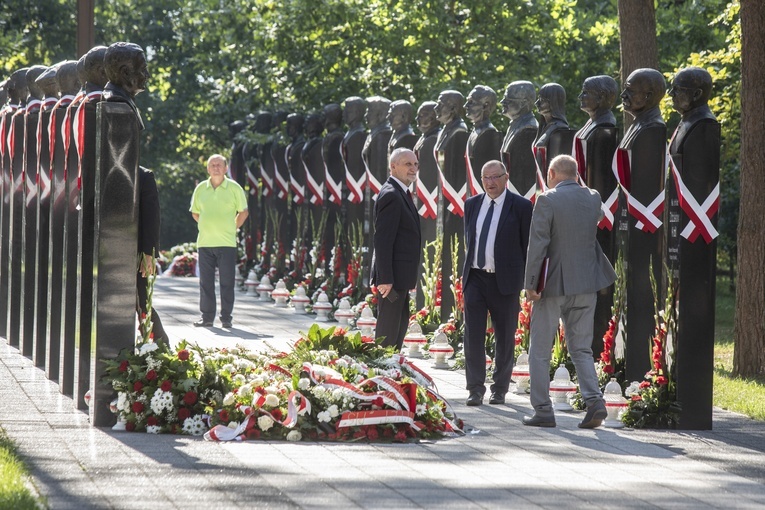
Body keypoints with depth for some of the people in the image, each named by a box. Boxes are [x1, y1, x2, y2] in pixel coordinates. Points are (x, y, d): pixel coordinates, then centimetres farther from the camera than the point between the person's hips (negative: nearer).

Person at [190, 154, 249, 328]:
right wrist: (209, 227, 12)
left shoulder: (234, 188, 0)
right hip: (204, 242, 2)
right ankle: (207, 317, 10)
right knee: (206, 282, 4)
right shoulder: (201, 189, 7)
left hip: (227, 242, -2)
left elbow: (243, 212, 8)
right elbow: (195, 212, 18)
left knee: (227, 282, -1)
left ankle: (226, 317, 5)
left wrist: (232, 228, 5)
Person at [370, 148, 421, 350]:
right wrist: (385, 278, -25)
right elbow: (382, 240, -22)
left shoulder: (401, 193, 17)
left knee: (400, 325, 18)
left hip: (400, 276, 11)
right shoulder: (390, 195, -17)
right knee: (388, 329, -6)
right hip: (392, 276, -11)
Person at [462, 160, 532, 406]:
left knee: (505, 338, 5)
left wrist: (528, 280, -1)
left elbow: (528, 245, -1)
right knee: (473, 335, -3)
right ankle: (475, 388, 3)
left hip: (504, 280, -3)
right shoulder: (471, 204, 10)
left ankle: (500, 389, 15)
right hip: (475, 278, 3)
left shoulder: (520, 206, -3)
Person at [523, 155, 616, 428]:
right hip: (586, 284, 5)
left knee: (540, 351, 7)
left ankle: (542, 410, 7)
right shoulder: (593, 198, 4)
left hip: (553, 283, -5)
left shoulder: (547, 200, -11)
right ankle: (594, 400, -7)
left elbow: (537, 244, -15)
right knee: (581, 349, 12)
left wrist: (530, 284, -11)